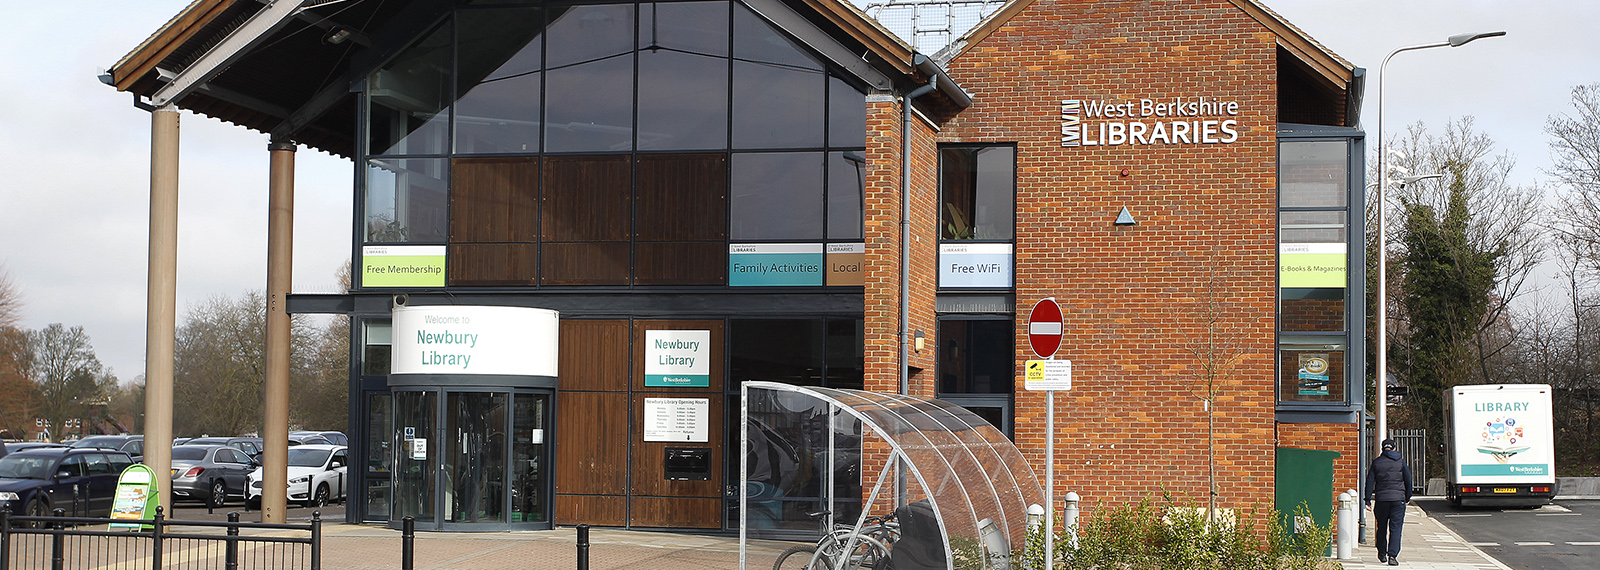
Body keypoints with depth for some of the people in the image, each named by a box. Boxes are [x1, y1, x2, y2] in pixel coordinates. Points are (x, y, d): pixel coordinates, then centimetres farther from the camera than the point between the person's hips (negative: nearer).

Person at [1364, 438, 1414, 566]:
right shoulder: (1401, 461, 5)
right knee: (1396, 528, -3)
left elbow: (1370, 481, 2)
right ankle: (1392, 555, -15)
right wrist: (1408, 497, 16)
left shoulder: (1376, 462, 6)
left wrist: (1368, 499, 4)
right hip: (1398, 499, -1)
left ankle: (1382, 554, 24)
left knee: (1381, 527, 15)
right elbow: (1408, 479, 5)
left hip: (1381, 499, 1)